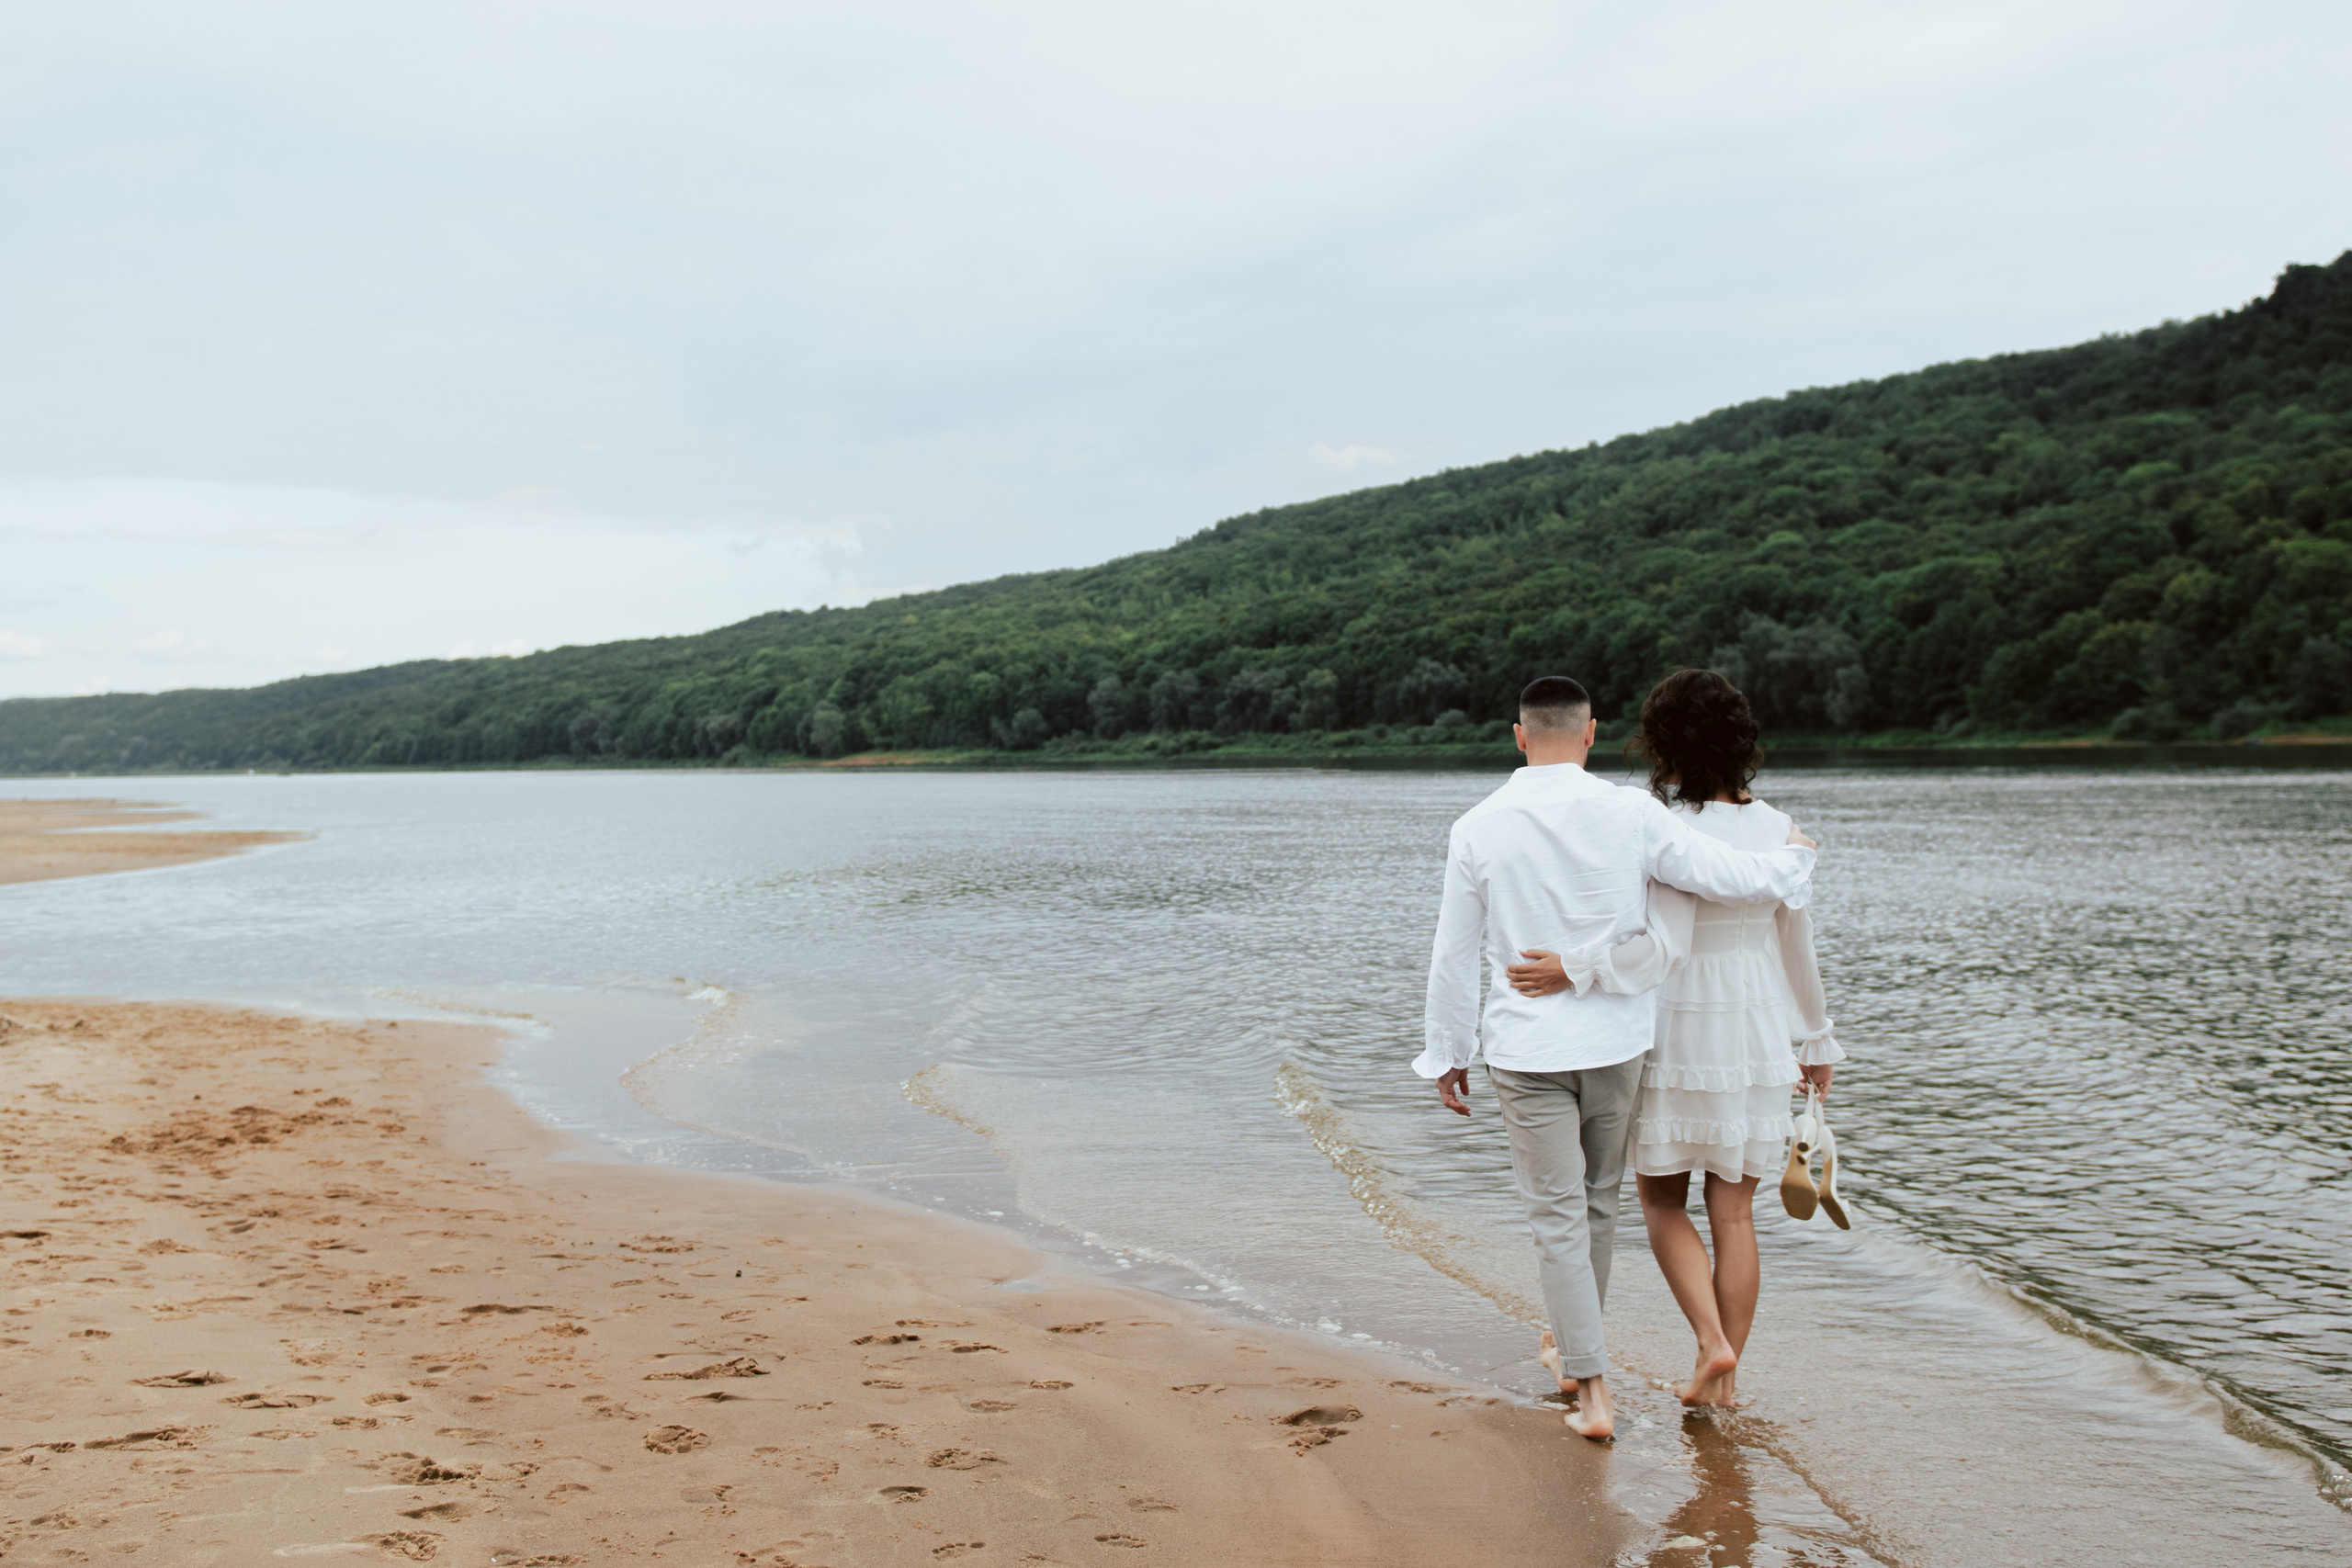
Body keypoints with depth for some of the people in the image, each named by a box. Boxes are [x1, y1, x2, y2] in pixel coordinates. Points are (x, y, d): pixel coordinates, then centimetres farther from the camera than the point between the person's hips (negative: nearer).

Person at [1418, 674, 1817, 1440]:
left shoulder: (1479, 829, -9)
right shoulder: (1633, 815, -9)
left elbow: (1455, 955, -3)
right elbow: (1743, 879, -9)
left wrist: (1447, 1055, 8)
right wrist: (1796, 856, 14)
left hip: (1526, 1052, -1)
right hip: (1615, 1040, 2)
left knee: (1557, 1216, 6)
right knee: (1597, 1204, 20)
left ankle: (1593, 1392, 4)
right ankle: (1572, 1349, 38)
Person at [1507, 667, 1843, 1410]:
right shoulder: (1775, 827, 0)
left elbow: (1665, 949, -28)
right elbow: (1797, 945, 8)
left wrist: (1575, 971, -28)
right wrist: (1818, 1039, 18)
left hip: (1678, 1040, -5)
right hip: (1759, 1039, 5)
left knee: (1663, 1201, 13)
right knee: (1734, 1214, 12)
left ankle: (1712, 1342, -2)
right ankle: (1726, 1377, 18)